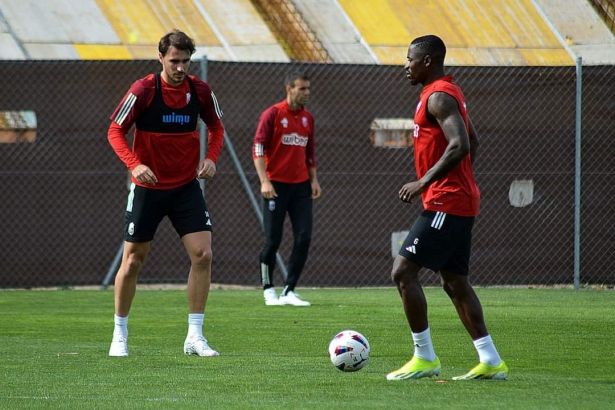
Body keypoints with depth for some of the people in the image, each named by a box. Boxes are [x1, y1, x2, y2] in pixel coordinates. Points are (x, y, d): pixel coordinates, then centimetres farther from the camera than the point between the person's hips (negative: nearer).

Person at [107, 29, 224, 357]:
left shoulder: (200, 91, -4)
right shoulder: (143, 90, -14)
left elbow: (216, 127, 12)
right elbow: (115, 131, -8)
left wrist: (211, 158, -6)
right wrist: (134, 164, -23)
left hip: (186, 186, 2)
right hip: (148, 187, -2)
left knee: (203, 255, -11)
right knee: (133, 260, 3)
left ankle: (194, 337, -4)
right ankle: (119, 335, 19)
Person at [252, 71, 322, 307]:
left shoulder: (307, 118, 12)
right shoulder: (273, 114, -5)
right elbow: (258, 147, -9)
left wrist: (314, 180, 11)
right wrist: (264, 181, -17)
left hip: (301, 186, 5)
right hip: (276, 185, -5)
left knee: (304, 238, -5)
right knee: (273, 240, -3)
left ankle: (289, 291, 1)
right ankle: (268, 290, 12)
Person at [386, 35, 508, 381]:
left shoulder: (439, 96, -14)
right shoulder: (450, 92, 18)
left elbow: (460, 145, -25)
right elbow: (473, 142, 25)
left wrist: (424, 182, -24)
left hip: (445, 203, -10)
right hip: (463, 202, 10)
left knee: (403, 271, -10)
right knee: (455, 281, 11)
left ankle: (425, 358, -8)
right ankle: (490, 362, 9)